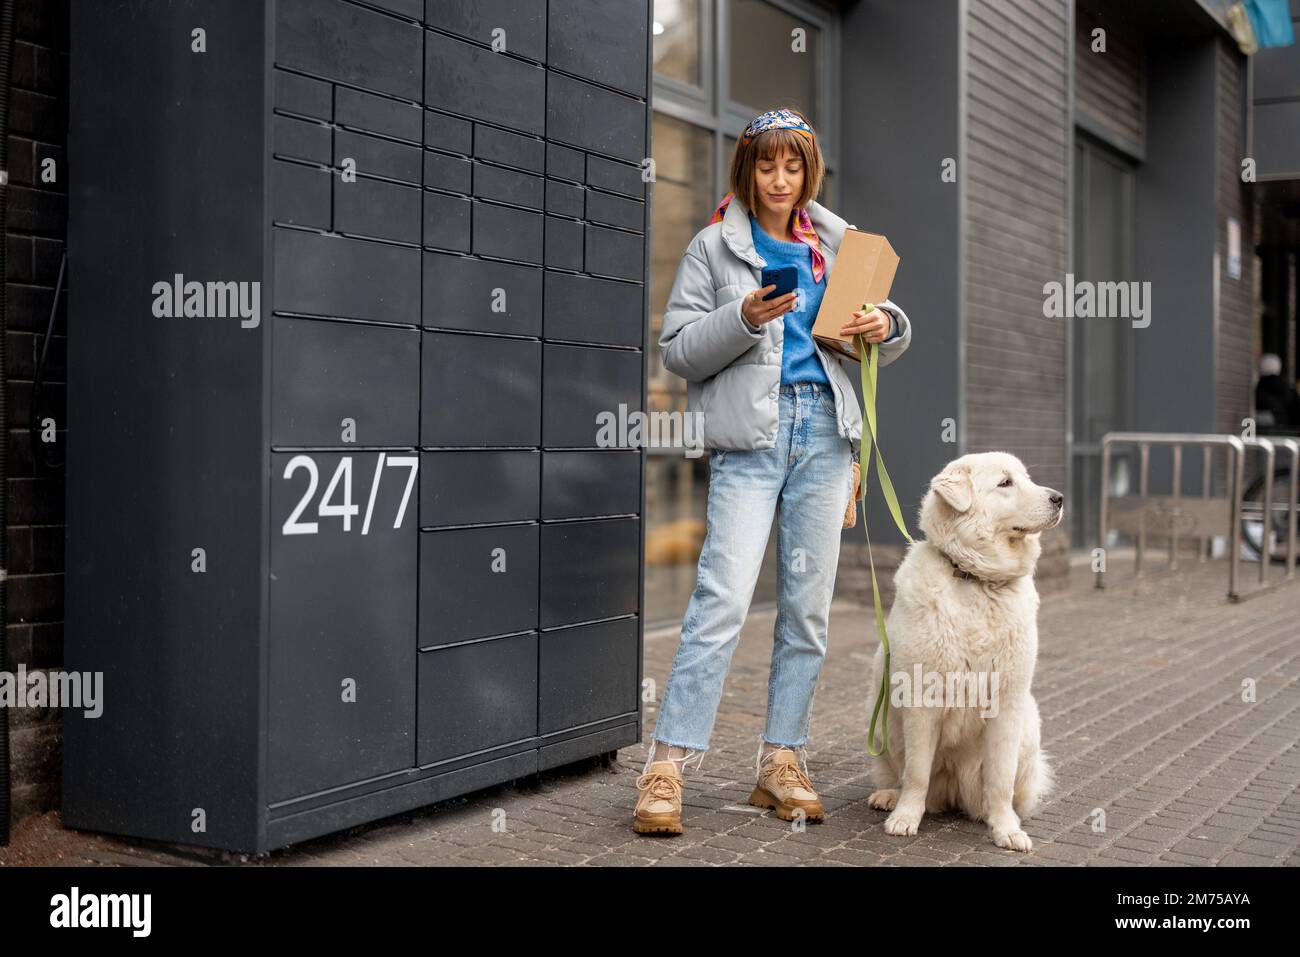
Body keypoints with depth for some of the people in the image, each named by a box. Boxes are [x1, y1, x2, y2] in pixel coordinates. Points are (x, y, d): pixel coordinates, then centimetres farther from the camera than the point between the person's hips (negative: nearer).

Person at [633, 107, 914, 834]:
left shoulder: (839, 243, 16)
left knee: (809, 603, 4)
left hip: (825, 428, 4)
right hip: (751, 432, -4)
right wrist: (743, 321, -17)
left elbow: (891, 342, 20)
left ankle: (783, 761, 12)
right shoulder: (715, 247, 6)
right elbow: (678, 349, -1)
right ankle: (668, 767, -11)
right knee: (724, 598, -14)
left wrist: (887, 325, -3)